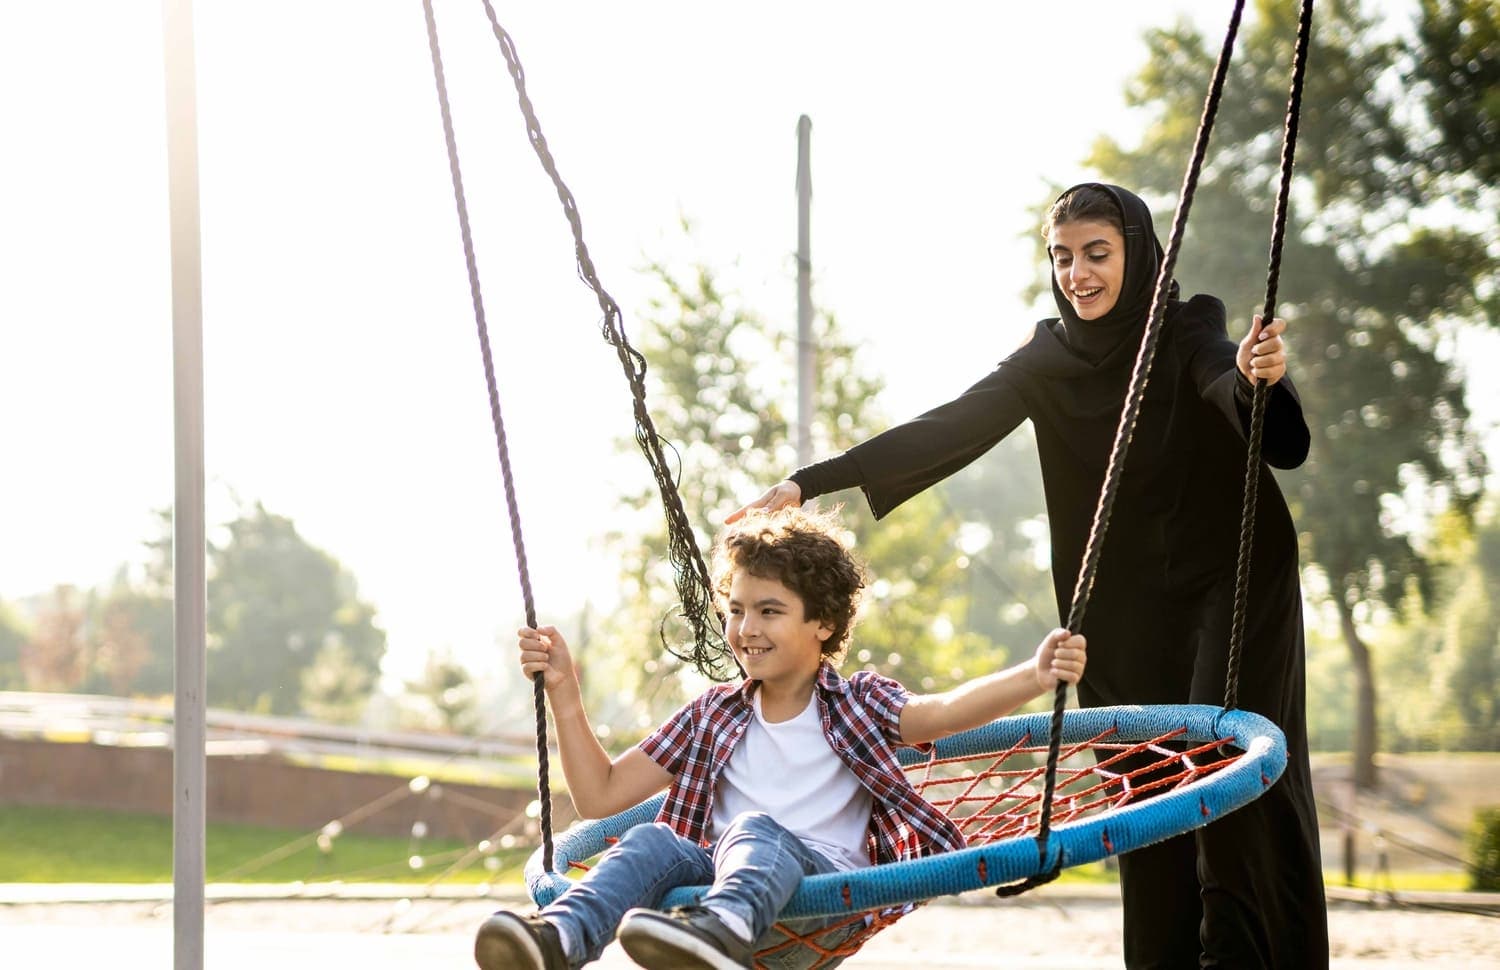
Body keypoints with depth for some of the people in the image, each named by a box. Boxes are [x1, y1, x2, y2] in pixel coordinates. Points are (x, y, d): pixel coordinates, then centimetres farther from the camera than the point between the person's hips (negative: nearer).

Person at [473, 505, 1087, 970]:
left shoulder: (857, 703, 12)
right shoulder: (714, 716, 21)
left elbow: (944, 712, -10)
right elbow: (600, 796, 20)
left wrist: (1034, 677, -29)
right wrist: (563, 692, 11)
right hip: (723, 878, 4)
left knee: (755, 831, -33)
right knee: (653, 842, -23)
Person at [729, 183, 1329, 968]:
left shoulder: (1188, 336, -10)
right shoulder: (1050, 358, 0)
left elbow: (1224, 380, -31)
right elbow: (949, 429, -6)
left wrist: (1256, 379, -57)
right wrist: (813, 480, -16)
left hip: (1227, 588, -4)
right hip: (1123, 609, 4)